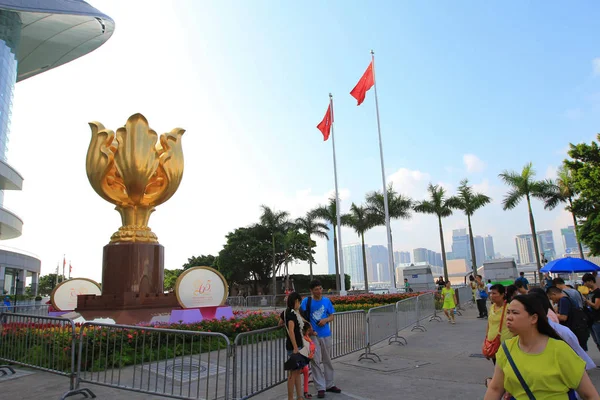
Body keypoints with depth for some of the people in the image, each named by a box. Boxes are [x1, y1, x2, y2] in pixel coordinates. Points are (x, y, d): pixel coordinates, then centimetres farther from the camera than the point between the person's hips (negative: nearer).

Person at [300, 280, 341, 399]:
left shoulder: (327, 301, 2)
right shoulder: (306, 301, -7)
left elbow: (332, 316, 9)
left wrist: (326, 320, -12)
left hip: (326, 335, 3)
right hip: (313, 335, -3)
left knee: (327, 361, 15)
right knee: (316, 362, 0)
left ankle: (329, 385, 29)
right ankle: (320, 388, 10)